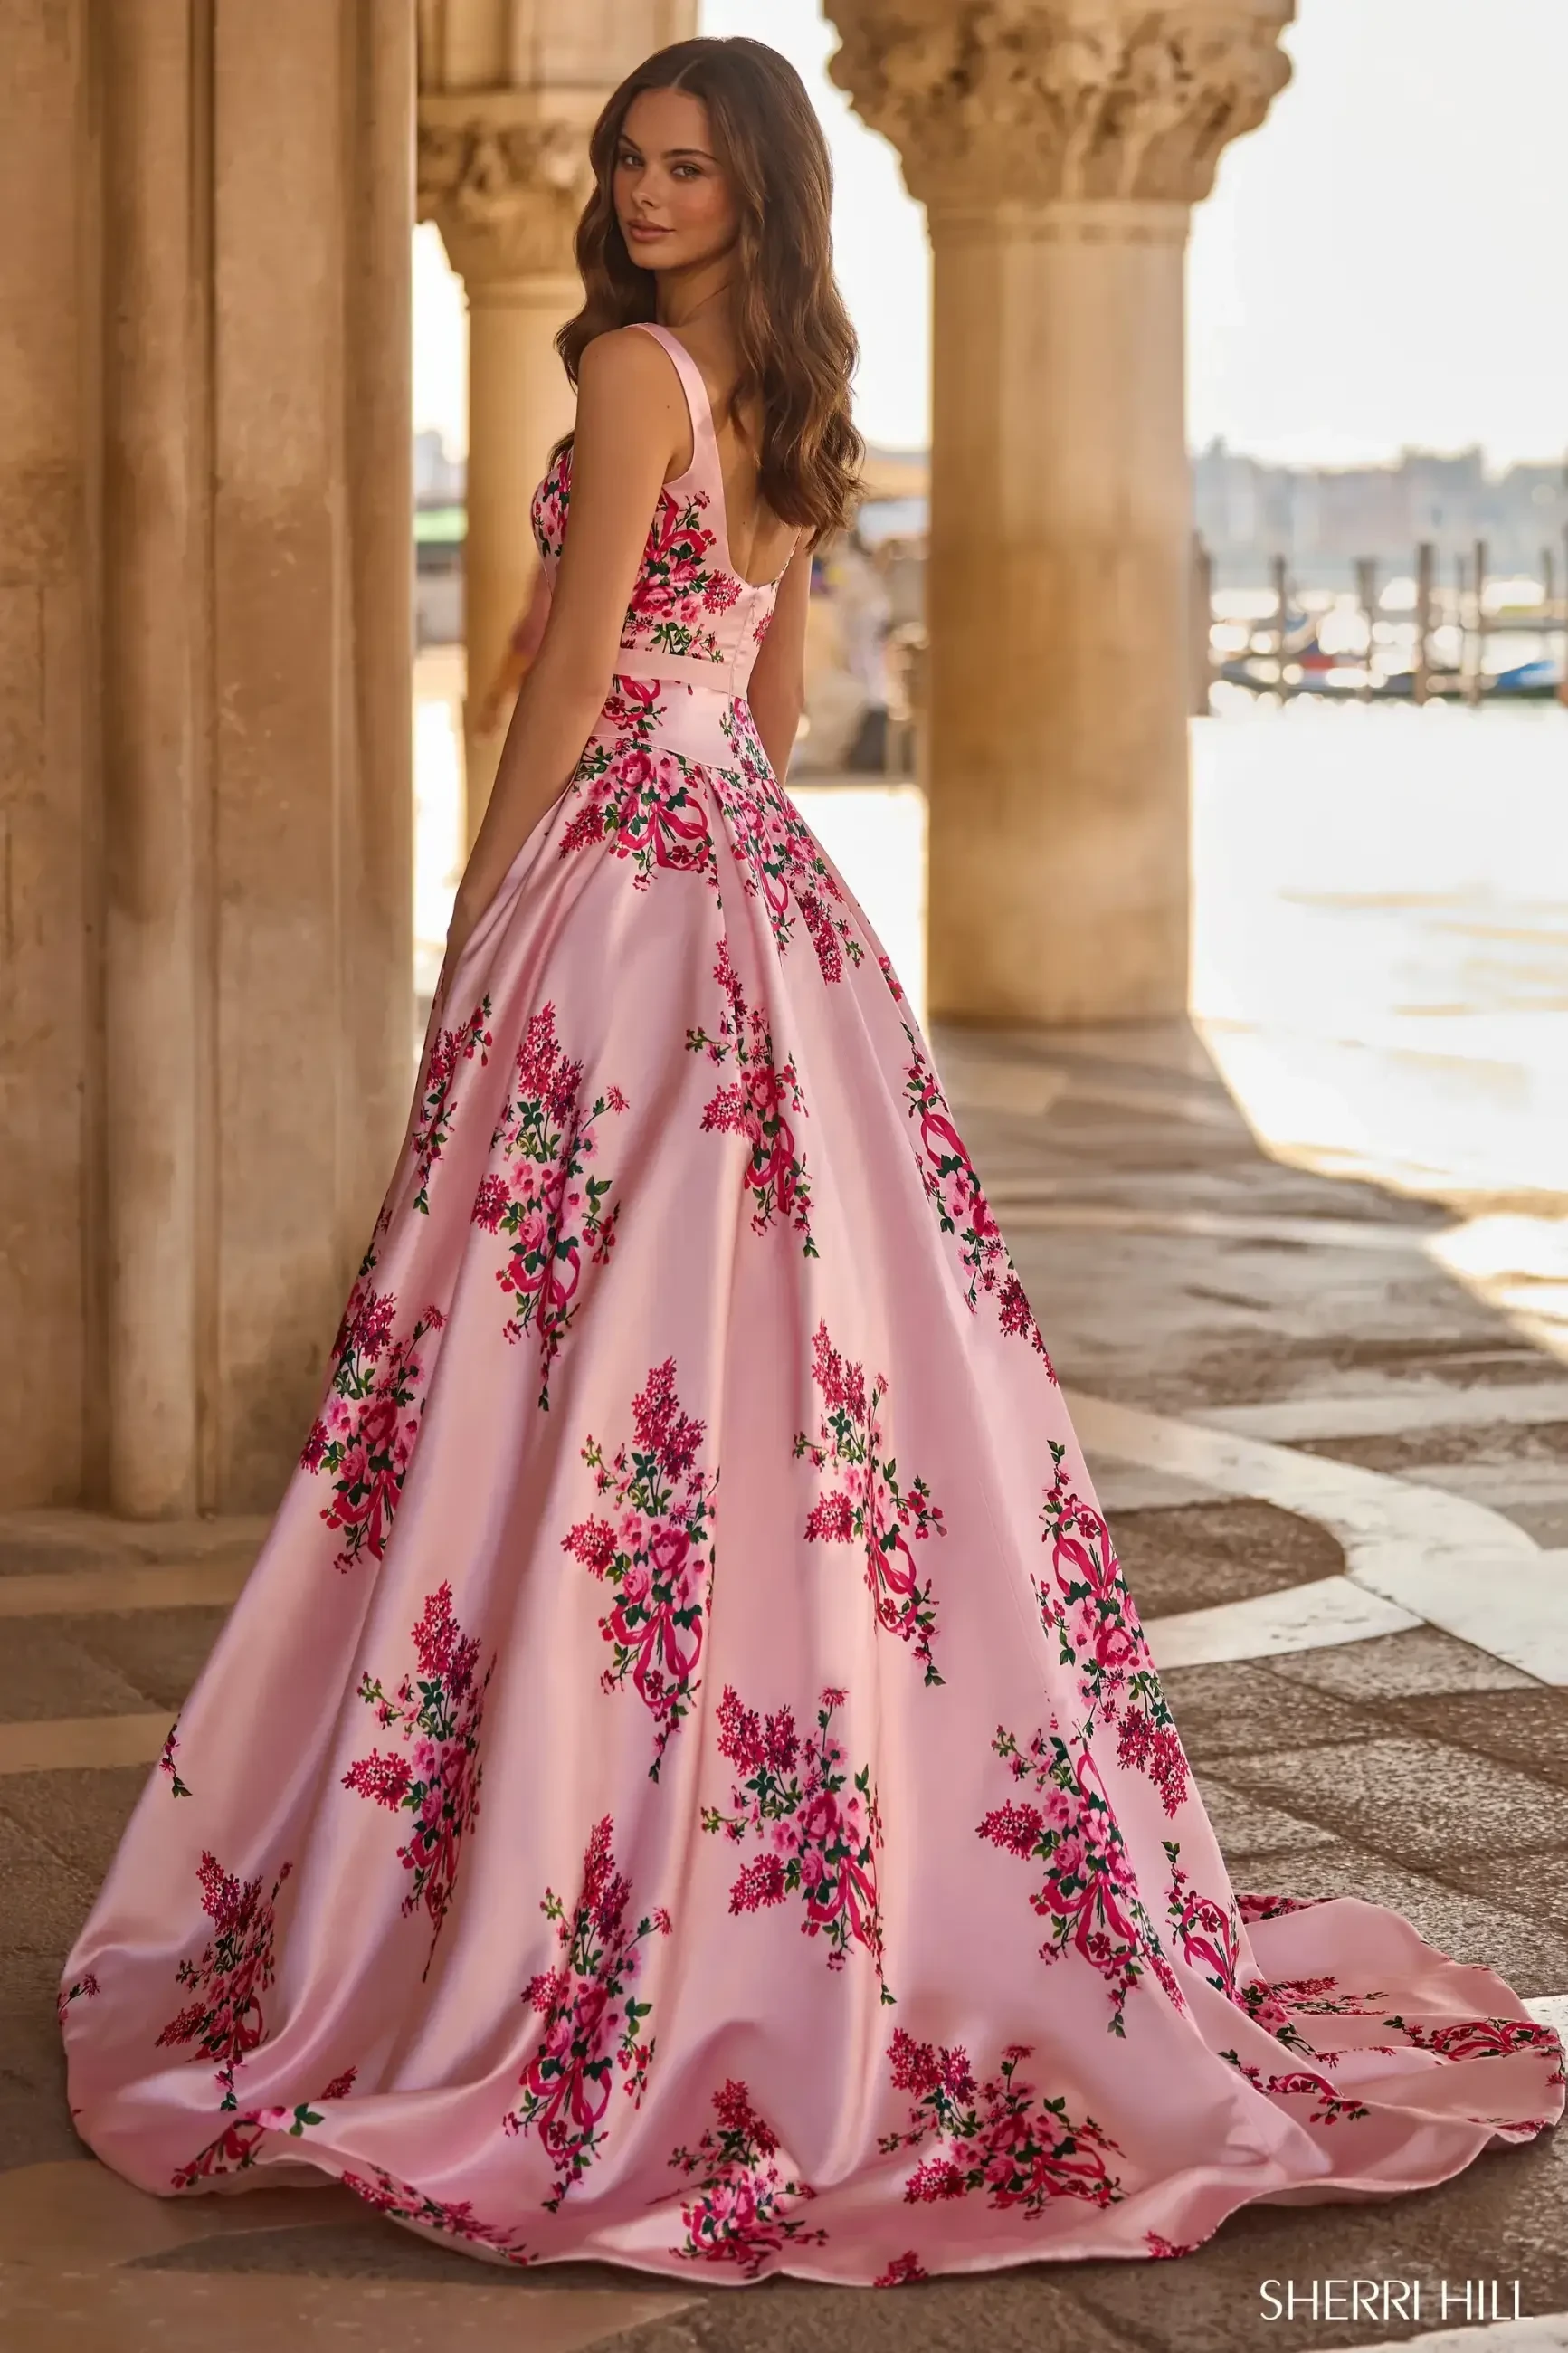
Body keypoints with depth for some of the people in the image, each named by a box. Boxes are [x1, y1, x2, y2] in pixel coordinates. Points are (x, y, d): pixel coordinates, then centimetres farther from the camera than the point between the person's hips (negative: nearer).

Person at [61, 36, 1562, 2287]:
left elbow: (573, 680, -12)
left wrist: (480, 917, -6)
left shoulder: (635, 363, -10)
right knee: (814, 1338, 10)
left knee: (586, 1347, -6)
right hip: (767, 876, 9)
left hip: (625, 875, -9)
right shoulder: (792, 403, 16)